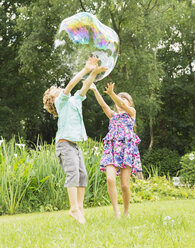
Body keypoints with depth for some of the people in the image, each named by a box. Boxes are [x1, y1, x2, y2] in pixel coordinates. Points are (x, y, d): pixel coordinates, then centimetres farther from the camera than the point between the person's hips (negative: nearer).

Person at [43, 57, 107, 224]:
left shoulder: (75, 100, 23)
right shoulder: (61, 101, 2)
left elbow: (85, 86, 15)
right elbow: (71, 84, -10)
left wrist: (94, 72, 3)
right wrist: (86, 69, -9)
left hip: (74, 144, 8)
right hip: (65, 143, -8)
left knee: (83, 174, -1)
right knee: (73, 173, -18)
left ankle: (80, 207, -1)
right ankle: (74, 208, -23)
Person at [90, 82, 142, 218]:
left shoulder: (131, 112, 15)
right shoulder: (113, 115, 24)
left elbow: (122, 104, -4)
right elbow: (103, 105, 9)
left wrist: (111, 93, -23)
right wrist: (95, 90, -6)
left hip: (127, 148, -3)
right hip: (112, 148, 3)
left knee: (125, 184, -7)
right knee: (110, 179, -19)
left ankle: (126, 212, 12)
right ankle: (116, 211, -13)